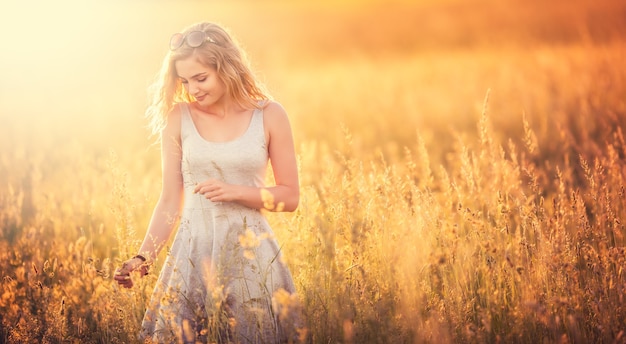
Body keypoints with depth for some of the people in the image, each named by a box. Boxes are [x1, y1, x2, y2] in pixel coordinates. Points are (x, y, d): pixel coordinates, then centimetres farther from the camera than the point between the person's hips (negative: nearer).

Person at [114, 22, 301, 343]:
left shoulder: (269, 116, -3)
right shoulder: (177, 118, -1)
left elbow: (290, 196, 2)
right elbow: (170, 201, 2)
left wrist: (237, 192, -13)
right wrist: (143, 257, -9)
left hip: (250, 250, -1)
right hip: (194, 248, 1)